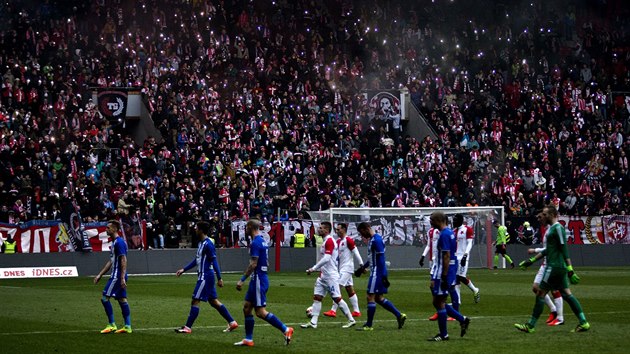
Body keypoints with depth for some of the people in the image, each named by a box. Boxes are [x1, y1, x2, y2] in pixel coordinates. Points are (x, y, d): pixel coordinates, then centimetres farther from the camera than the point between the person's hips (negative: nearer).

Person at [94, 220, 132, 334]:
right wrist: (100, 275, 24)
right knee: (122, 299, 9)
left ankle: (112, 325, -5)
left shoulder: (119, 242, -14)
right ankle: (127, 326, 9)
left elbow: (123, 260, -20)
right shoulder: (114, 242, 17)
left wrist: (122, 278, -25)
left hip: (117, 276, -10)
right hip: (116, 276, 10)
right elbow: (111, 261, 24)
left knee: (105, 297, -8)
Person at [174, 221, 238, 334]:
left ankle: (187, 327, -4)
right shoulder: (201, 243, 13)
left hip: (206, 277, -10)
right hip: (203, 276, 10)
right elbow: (196, 260, 22)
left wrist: (219, 278, -18)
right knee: (213, 301, 12)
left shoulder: (208, 244, -16)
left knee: (195, 301, -7)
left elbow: (214, 261, -18)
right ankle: (232, 323, 16)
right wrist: (184, 269, 19)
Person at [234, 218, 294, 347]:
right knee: (246, 307, 10)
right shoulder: (263, 241, 14)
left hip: (258, 279, -10)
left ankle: (286, 330, -7)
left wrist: (242, 280, -19)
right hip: (261, 278, 10)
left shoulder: (255, 243, -16)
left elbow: (253, 264, -22)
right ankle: (248, 339, 11)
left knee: (260, 312, -8)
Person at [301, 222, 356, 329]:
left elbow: (326, 258, -24)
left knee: (337, 298, -6)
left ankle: (351, 320, 3)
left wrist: (313, 268, -20)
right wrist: (316, 269, 21)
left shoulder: (329, 241, -15)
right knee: (317, 297, 4)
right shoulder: (326, 241, 15)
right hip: (323, 275, 10)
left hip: (331, 276, -10)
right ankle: (313, 322, 2)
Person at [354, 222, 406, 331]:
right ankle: (399, 315, 15)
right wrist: (362, 267, 29)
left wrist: (384, 276, -22)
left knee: (371, 297, -5)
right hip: (375, 272, 10)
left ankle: (369, 325, 0)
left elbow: (381, 259, -20)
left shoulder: (376, 240, -16)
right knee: (379, 298, 12)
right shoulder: (372, 239, 15)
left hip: (377, 272, -10)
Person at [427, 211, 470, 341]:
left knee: (439, 302, -1)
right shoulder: (449, 232, 14)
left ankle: (443, 335, 7)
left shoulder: (444, 234, -17)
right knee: (438, 302, 15)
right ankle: (462, 319, 17)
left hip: (444, 272, -10)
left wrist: (444, 277, -22)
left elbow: (446, 257, -22)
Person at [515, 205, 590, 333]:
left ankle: (530, 326, 0)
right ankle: (583, 323, 8)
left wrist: (570, 270, -22)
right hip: (559, 267, 10)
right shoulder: (551, 228, 18)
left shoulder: (558, 228, -13)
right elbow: (547, 250, 26)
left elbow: (564, 250, -18)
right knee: (566, 294, 9)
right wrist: (531, 260, 25)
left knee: (540, 294, -5)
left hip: (554, 267, -10)